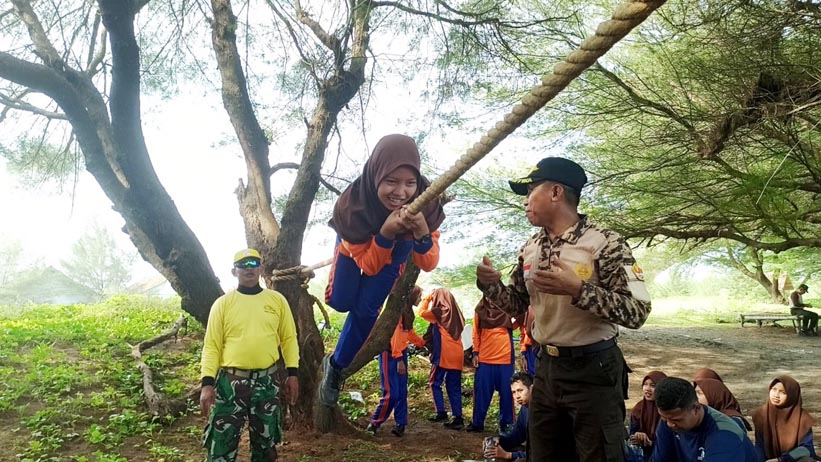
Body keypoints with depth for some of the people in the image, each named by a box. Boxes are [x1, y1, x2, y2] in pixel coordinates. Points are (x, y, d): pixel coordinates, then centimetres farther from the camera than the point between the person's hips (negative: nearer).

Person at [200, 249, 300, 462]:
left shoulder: (277, 300, 5)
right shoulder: (222, 303, 1)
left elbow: (289, 338, 8)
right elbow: (211, 346, 0)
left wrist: (292, 373, 0)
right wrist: (207, 382, -9)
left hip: (266, 382, 2)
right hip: (230, 382, -1)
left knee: (265, 444, 15)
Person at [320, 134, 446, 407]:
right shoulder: (351, 205, -42)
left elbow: (428, 264, -33)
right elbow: (369, 264, -32)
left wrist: (421, 232, -54)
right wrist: (384, 233, -52)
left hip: (397, 247, 1)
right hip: (359, 243, 0)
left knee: (365, 309, -4)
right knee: (339, 302, 0)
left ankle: (336, 366, 21)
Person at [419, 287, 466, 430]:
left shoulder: (438, 312, -3)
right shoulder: (456, 313, 13)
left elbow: (422, 312, 8)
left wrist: (428, 298, 19)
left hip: (444, 354, -6)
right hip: (457, 354, 6)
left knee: (435, 383, 8)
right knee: (454, 387, 8)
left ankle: (441, 413, 2)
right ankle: (458, 418, 5)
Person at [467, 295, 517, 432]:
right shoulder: (480, 309, 5)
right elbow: (476, 333, 8)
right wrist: (475, 352, 3)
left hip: (505, 357, -1)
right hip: (484, 358, 1)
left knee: (506, 391, 5)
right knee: (481, 391, 5)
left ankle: (506, 423, 16)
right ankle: (477, 423, 15)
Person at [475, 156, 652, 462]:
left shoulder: (604, 243, -14)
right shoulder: (530, 249, 6)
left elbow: (637, 312, -19)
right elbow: (518, 306, 14)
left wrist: (578, 289, -30)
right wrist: (491, 285, -5)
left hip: (593, 370, -6)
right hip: (546, 368, 6)